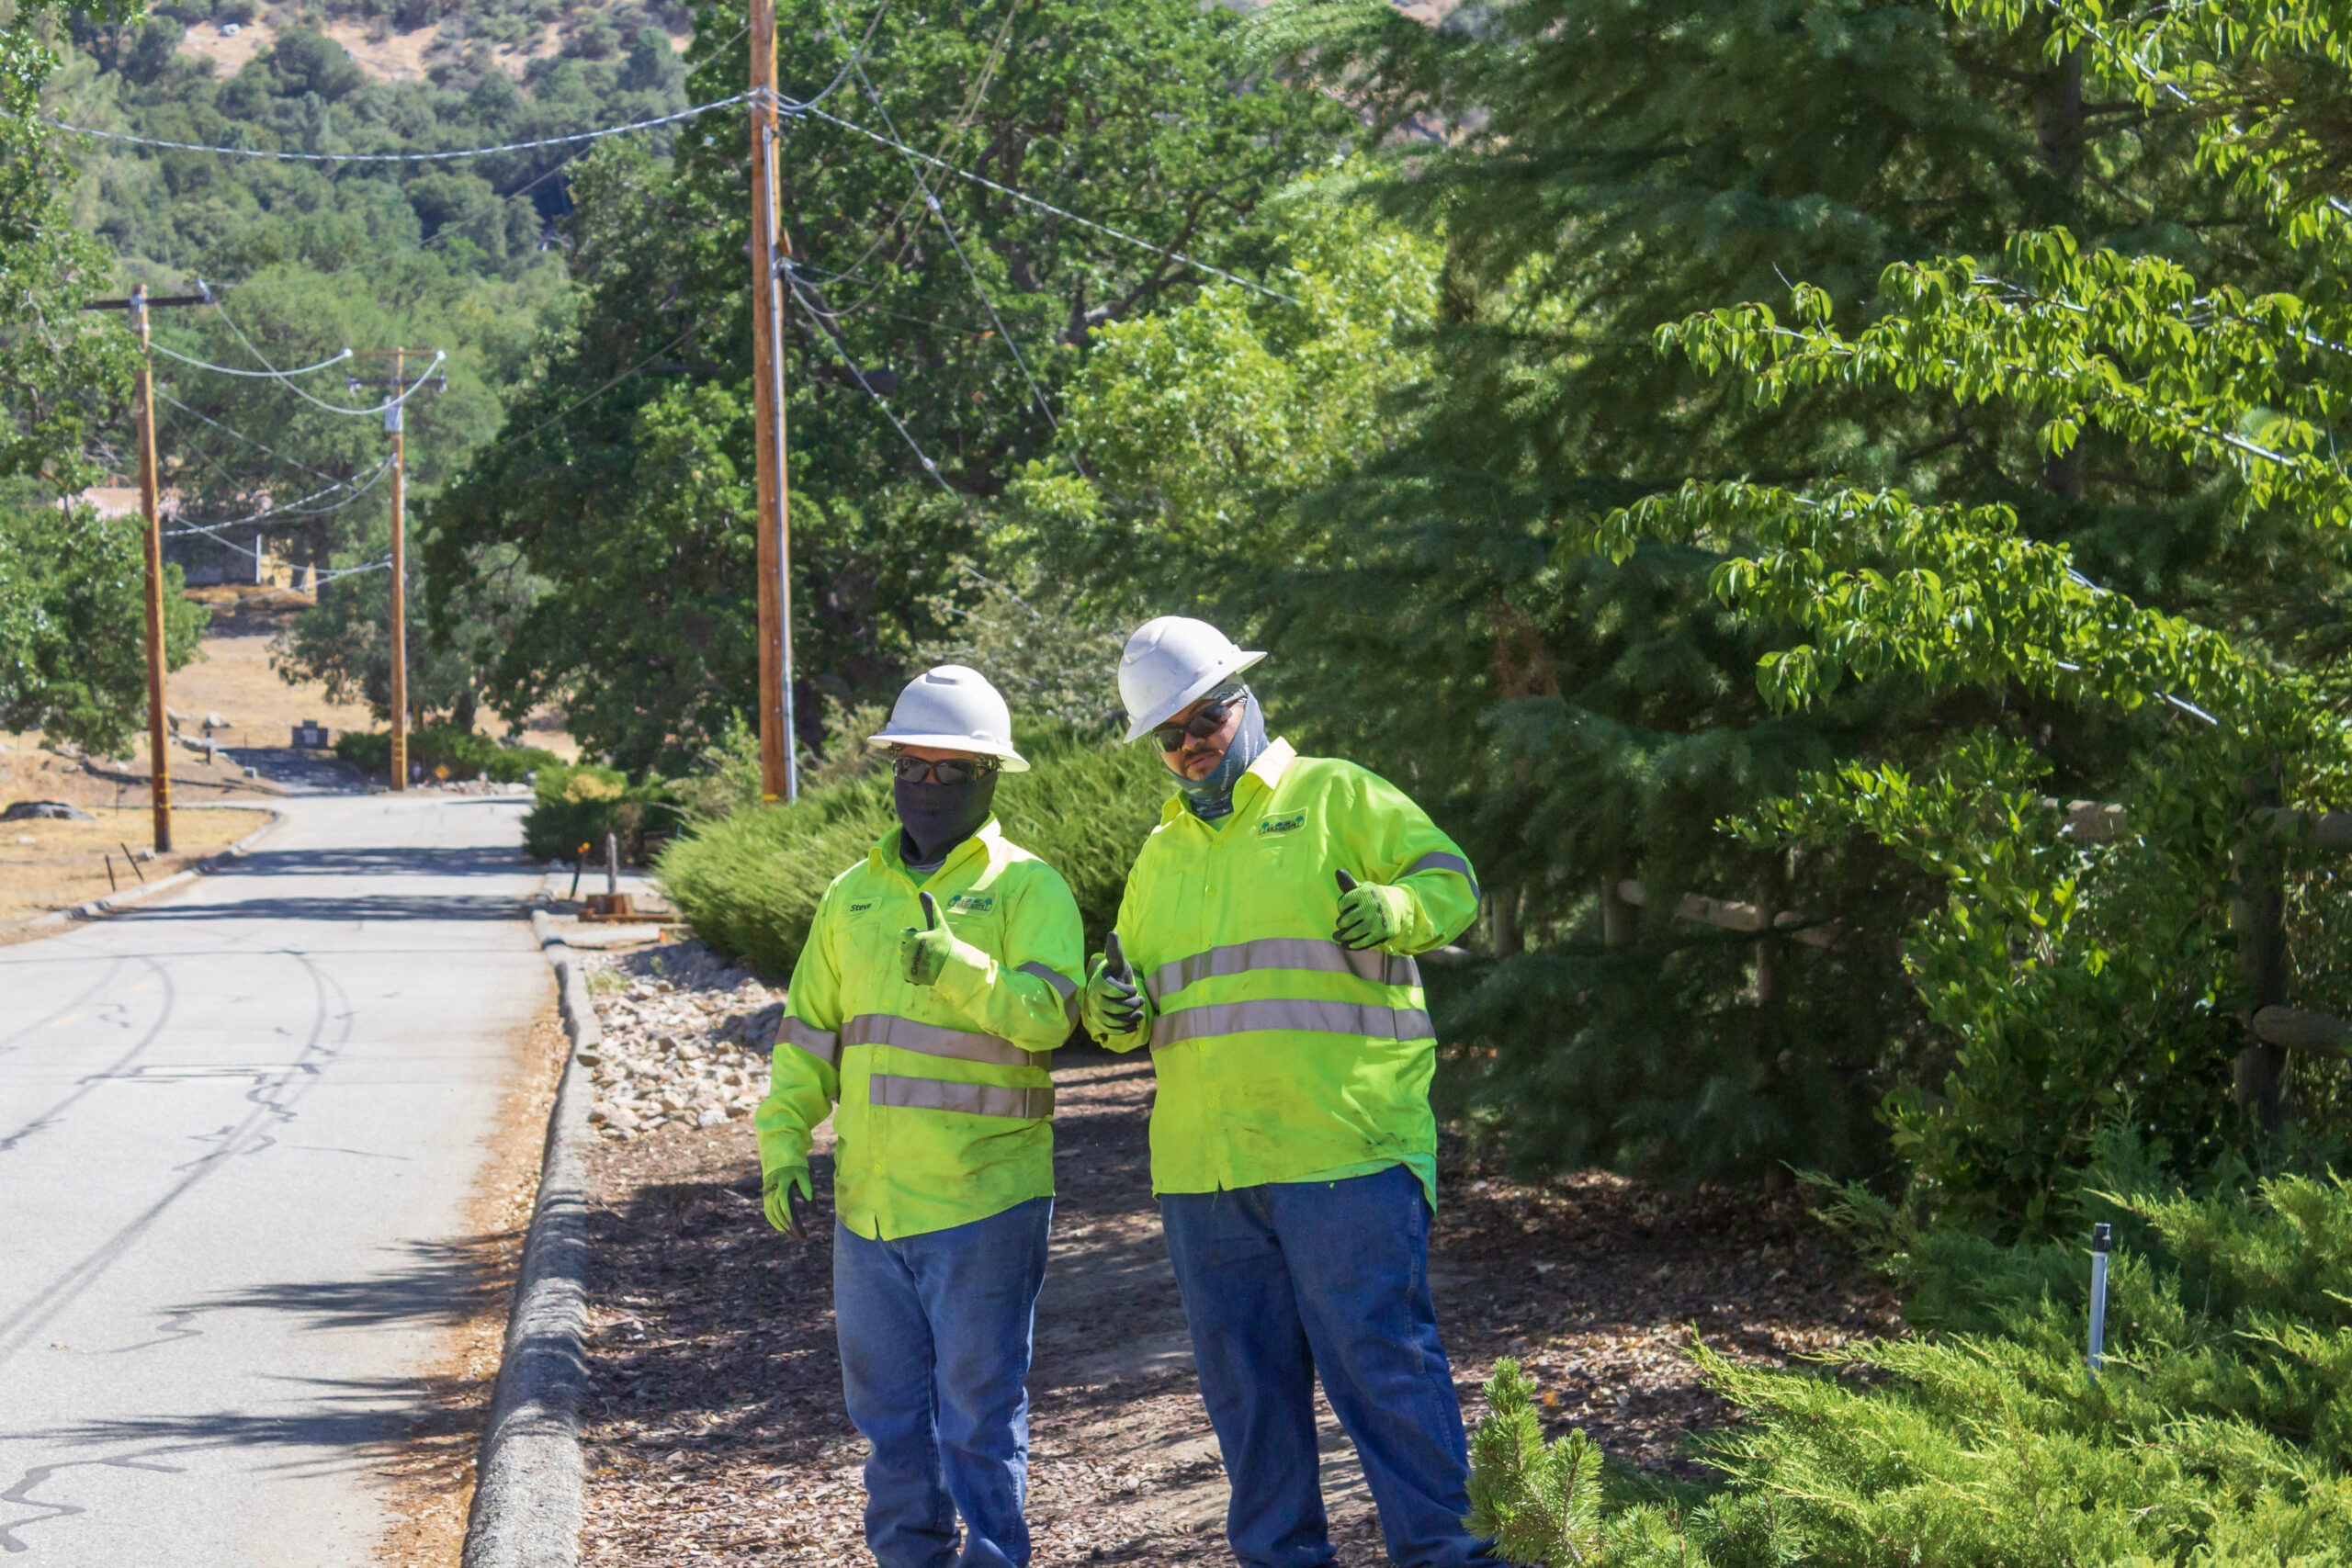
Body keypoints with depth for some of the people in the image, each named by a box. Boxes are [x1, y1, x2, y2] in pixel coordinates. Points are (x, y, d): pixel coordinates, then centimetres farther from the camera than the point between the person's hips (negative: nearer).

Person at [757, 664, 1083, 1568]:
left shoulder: (1027, 888, -2)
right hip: (867, 1200, 5)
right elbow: (808, 1034, 16)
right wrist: (782, 1145, 5)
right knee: (888, 1407, 12)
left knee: (978, 1406, -1)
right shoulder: (854, 895, 14)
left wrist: (960, 970, -33)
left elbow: (1049, 1013, -17)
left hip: (984, 1199, -5)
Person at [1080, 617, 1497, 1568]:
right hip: (1202, 1166, 6)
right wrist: (1111, 1010, -1)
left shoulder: (1334, 796, 4)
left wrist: (1393, 909, -25)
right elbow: (1140, 1007, 23)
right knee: (1246, 1381, 11)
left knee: (1381, 1357, -8)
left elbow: (1449, 880, -4)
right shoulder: (1163, 854, 21)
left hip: (1342, 1150, -6)